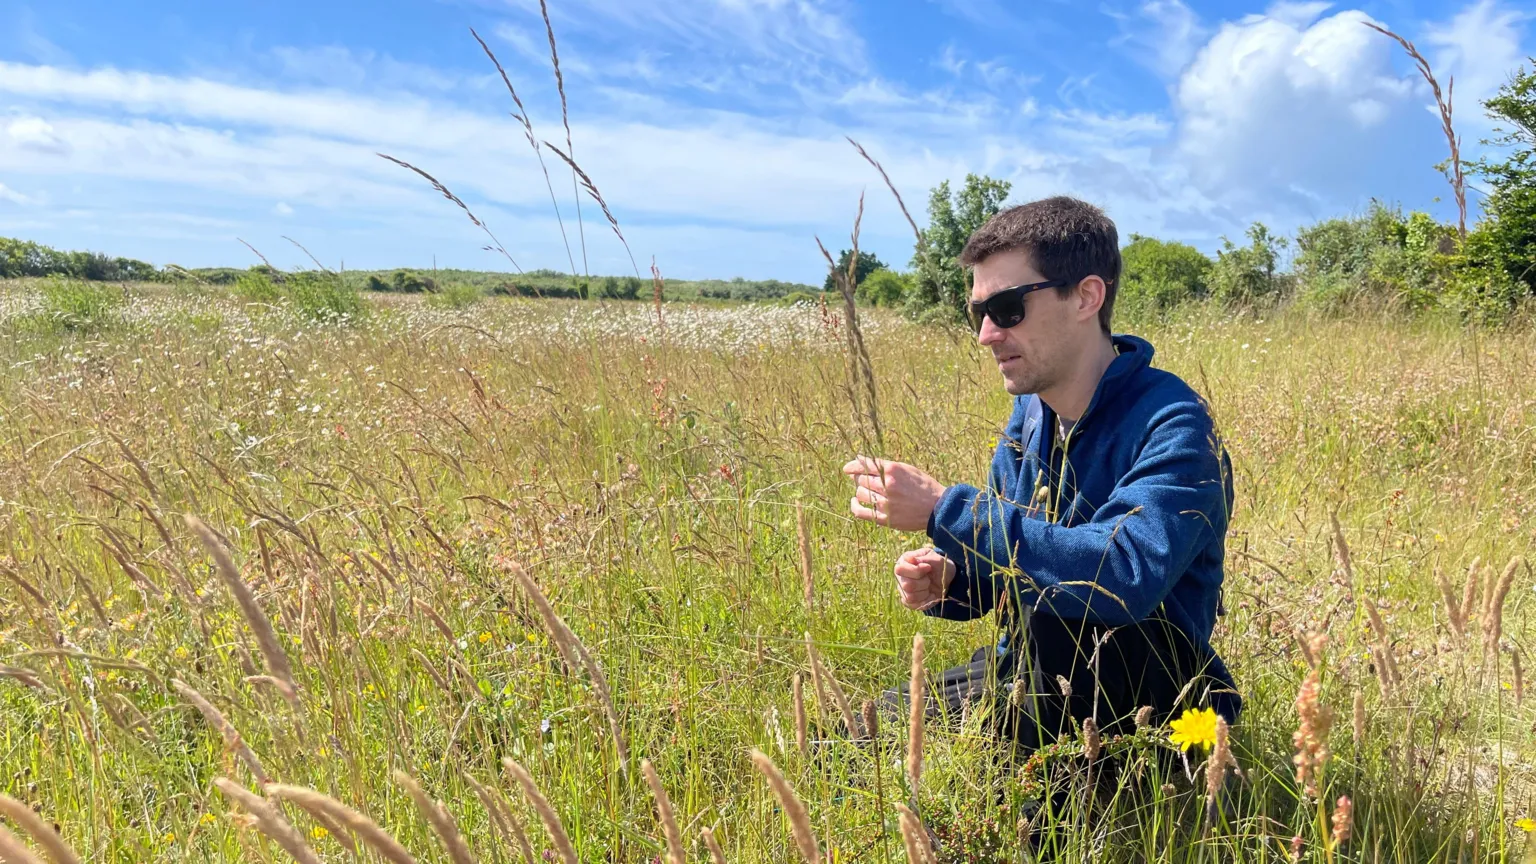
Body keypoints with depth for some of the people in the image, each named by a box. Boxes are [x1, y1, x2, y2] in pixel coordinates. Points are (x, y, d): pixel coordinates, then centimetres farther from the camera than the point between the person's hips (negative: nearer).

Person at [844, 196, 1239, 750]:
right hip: (1031, 672, 6)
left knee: (1051, 613, -36)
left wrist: (944, 511, -34)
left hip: (1144, 690, -6)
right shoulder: (1029, 413, 1)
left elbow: (1126, 575, -39)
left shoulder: (1171, 423, -21)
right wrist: (946, 580, -13)